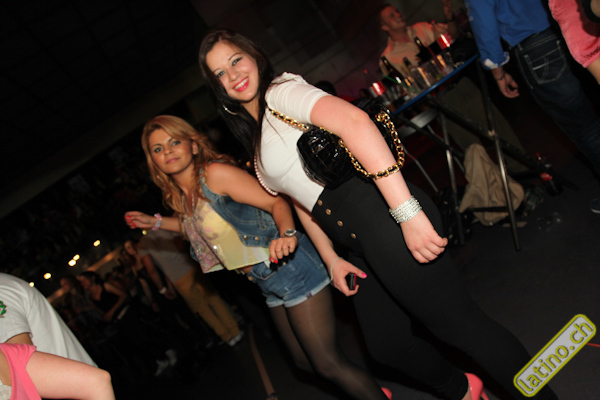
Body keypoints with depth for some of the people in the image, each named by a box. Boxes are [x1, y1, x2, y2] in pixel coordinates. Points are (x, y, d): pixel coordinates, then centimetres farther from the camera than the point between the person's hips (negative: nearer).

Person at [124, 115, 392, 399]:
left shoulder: (214, 173, -15)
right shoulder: (180, 198, 8)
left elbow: (276, 202, -20)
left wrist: (287, 234, -39)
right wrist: (154, 222, 25)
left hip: (291, 269, -9)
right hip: (270, 286, 9)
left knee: (327, 363, -7)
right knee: (305, 361, 19)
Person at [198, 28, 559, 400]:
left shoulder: (280, 91, -5)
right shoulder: (258, 137, 22)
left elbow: (353, 120, -24)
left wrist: (407, 212, -31)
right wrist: (331, 259, 16)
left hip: (382, 218, -9)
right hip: (359, 246, 10)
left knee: (462, 324, 0)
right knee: (387, 345, 19)